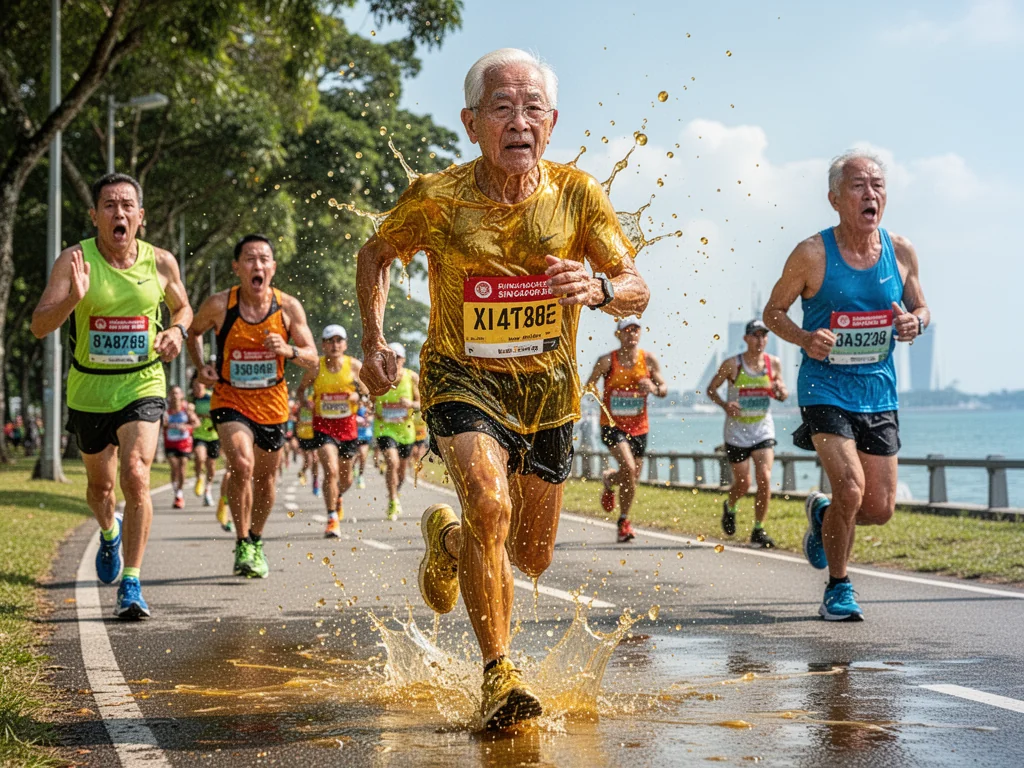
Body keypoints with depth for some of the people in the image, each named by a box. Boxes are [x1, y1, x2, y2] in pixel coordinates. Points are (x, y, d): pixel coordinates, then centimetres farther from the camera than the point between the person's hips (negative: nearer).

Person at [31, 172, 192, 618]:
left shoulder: (161, 263, -5)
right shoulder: (74, 260, -12)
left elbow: (182, 307, 15)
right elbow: (39, 325, -19)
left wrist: (177, 330, -8)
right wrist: (73, 297, -38)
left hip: (142, 386, -1)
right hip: (89, 389, 1)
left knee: (135, 476, -19)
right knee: (100, 484, 18)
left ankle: (131, 586, -14)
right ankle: (109, 533, 53)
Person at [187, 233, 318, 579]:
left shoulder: (288, 307, -10)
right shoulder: (219, 305, -13)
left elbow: (313, 360, -5)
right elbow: (193, 332, 8)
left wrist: (289, 350, -25)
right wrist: (201, 367, -7)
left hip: (272, 403, 3)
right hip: (230, 399, -3)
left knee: (266, 477, 15)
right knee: (242, 466, -25)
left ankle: (256, 541, 39)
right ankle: (242, 544, -9)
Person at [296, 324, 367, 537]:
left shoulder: (355, 366, -4)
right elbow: (302, 388, 9)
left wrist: (358, 396, -15)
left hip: (347, 425, 2)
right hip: (323, 425, -2)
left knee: (346, 479, 14)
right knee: (331, 470, -20)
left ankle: (337, 497, 50)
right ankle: (333, 520, -11)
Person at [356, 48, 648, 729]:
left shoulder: (577, 194, -12)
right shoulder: (436, 198, -15)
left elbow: (637, 290, -10)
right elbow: (377, 255, 5)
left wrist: (597, 289, -32)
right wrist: (375, 343, -5)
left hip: (547, 388, 3)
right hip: (462, 376, -3)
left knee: (532, 558, 13)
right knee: (489, 503, -31)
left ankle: (449, 535, 48)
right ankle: (499, 675, -17)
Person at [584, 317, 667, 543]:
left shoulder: (649, 359, -1)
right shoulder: (606, 361, -7)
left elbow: (664, 389, 4)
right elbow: (589, 386, 1)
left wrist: (654, 388, -18)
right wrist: (593, 391, -21)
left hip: (639, 427, 4)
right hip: (612, 425, -4)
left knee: (632, 477, 10)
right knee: (629, 468, -23)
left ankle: (609, 479, 45)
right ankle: (624, 520, -2)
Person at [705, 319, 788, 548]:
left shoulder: (774, 363, 0)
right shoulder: (732, 364, -9)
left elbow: (782, 394, 13)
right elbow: (711, 389, -1)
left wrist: (781, 392, -12)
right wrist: (725, 405, -20)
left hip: (763, 429, 2)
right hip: (737, 430, -2)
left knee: (765, 480, -11)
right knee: (743, 483, 3)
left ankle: (759, 529, 1)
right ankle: (729, 507, 37)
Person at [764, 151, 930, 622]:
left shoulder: (900, 252, -1)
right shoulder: (811, 255, -11)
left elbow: (920, 307, 13)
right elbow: (773, 312, 0)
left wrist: (915, 323, -12)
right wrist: (804, 338, -20)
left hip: (879, 393, 4)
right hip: (825, 388, -4)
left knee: (880, 509, 6)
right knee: (851, 489, -19)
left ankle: (823, 515, 41)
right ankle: (838, 588, 5)